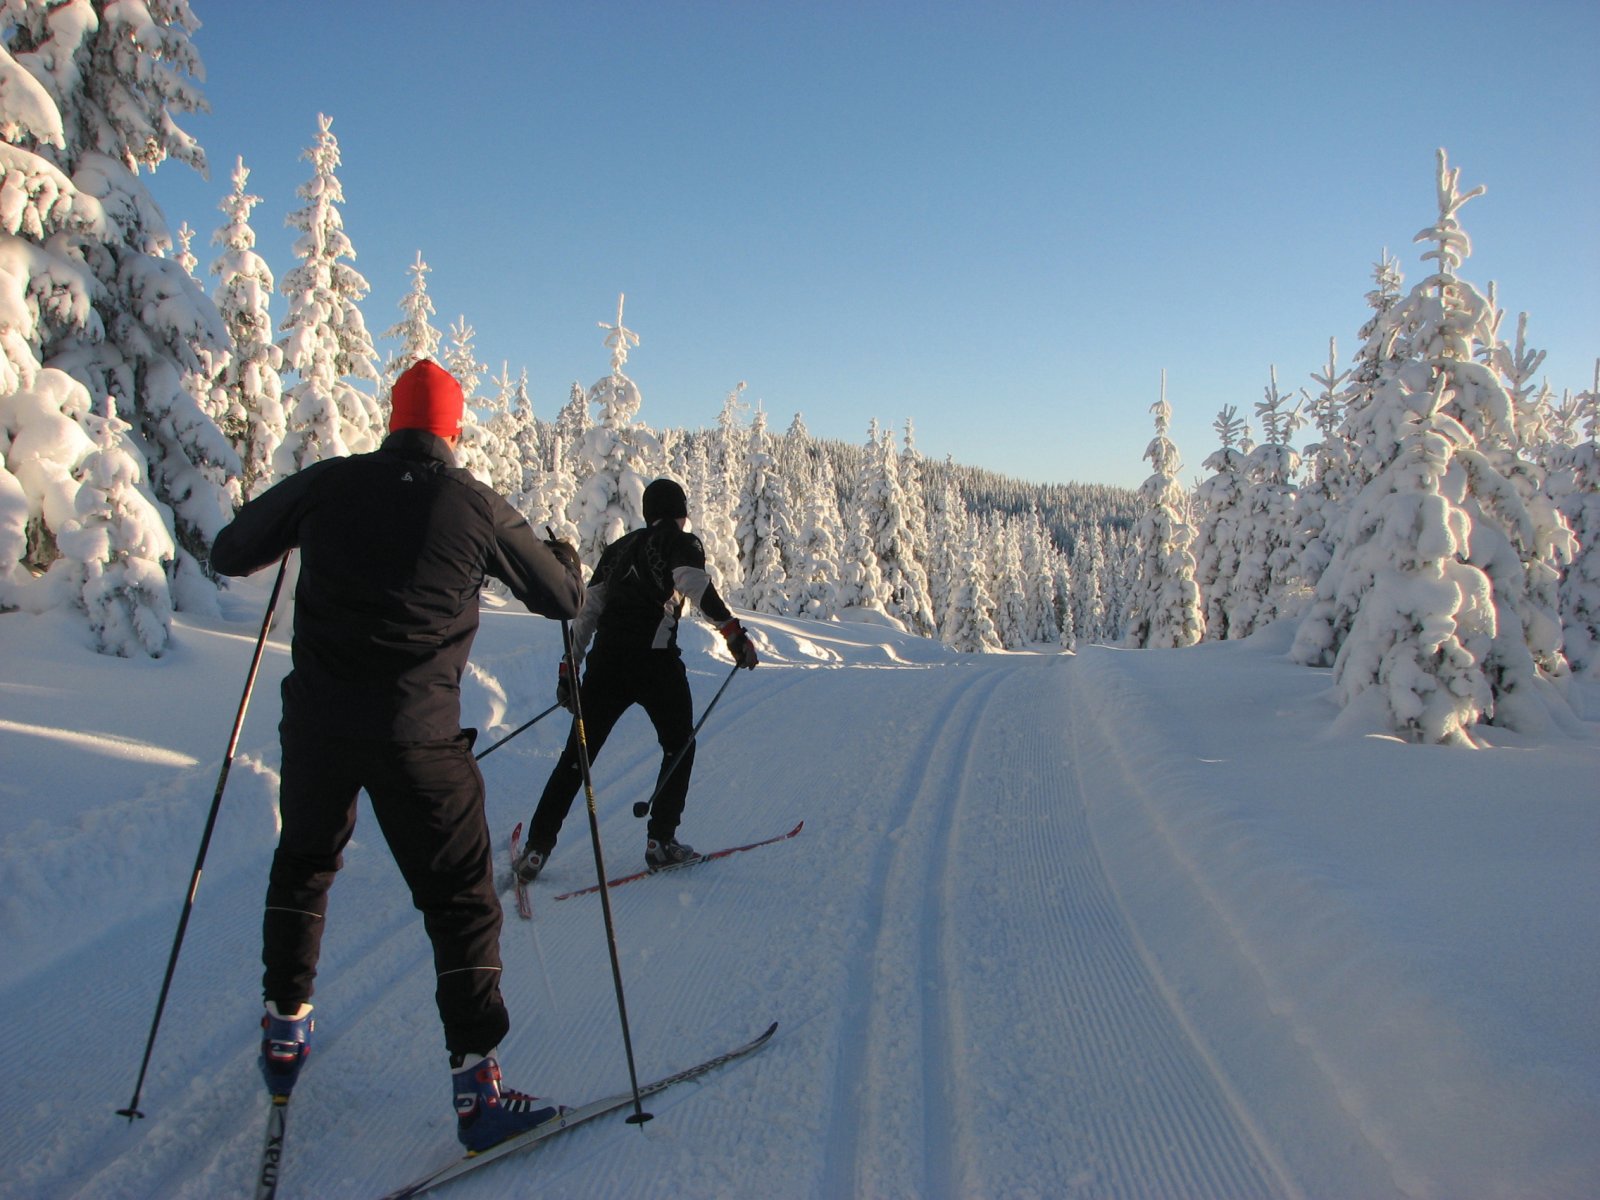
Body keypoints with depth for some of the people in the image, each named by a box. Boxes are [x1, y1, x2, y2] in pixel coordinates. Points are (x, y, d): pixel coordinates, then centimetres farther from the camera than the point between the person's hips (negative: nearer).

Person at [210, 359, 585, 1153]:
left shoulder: (328, 484, 1)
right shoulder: (476, 505, -5)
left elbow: (230, 554, 12)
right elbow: (563, 599, 4)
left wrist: (293, 528, 31)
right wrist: (564, 557, 26)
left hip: (317, 721, 3)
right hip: (417, 734, -3)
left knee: (303, 866, 28)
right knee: (460, 897, 7)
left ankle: (284, 1030, 39)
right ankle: (475, 1087, 7)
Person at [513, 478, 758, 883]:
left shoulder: (619, 547, 23)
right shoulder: (682, 543, 8)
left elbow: (587, 611, 19)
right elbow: (697, 587, -14)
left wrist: (569, 667, 21)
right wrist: (733, 632, -15)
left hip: (606, 660, 5)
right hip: (655, 661, -4)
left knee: (577, 756, 10)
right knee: (679, 747, 16)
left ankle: (535, 850, 6)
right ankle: (660, 841, 11)